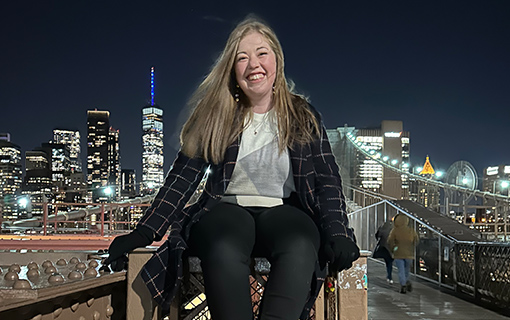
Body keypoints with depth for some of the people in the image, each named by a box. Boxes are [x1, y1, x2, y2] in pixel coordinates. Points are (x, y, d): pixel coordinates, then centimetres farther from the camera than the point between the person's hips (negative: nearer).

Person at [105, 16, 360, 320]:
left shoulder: (303, 116, 11)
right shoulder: (216, 116, 9)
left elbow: (327, 179, 5)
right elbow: (183, 177, 5)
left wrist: (337, 235, -13)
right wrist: (143, 233, -6)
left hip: (283, 212, 1)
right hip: (225, 210, 0)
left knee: (300, 246, -36)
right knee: (225, 248, -37)